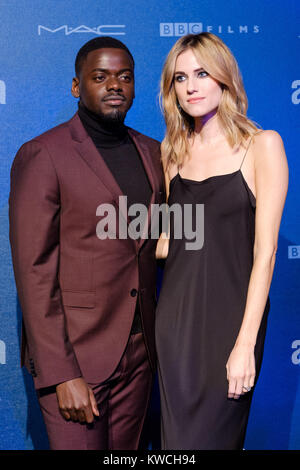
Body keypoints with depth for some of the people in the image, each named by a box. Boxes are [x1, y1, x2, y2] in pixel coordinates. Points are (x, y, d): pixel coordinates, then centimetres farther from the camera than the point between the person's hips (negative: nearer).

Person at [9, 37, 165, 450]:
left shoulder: (152, 153, 9)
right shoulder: (41, 156, -10)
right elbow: (34, 273, -13)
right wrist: (61, 375, -16)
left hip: (138, 353, 6)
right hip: (73, 354, -5)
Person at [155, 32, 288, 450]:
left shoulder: (262, 145, -5)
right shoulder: (173, 152, 10)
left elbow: (265, 248, -11)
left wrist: (246, 344, -16)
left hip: (229, 316, -4)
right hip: (175, 313, 4)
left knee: (213, 435, 3)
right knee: (177, 434, 11)